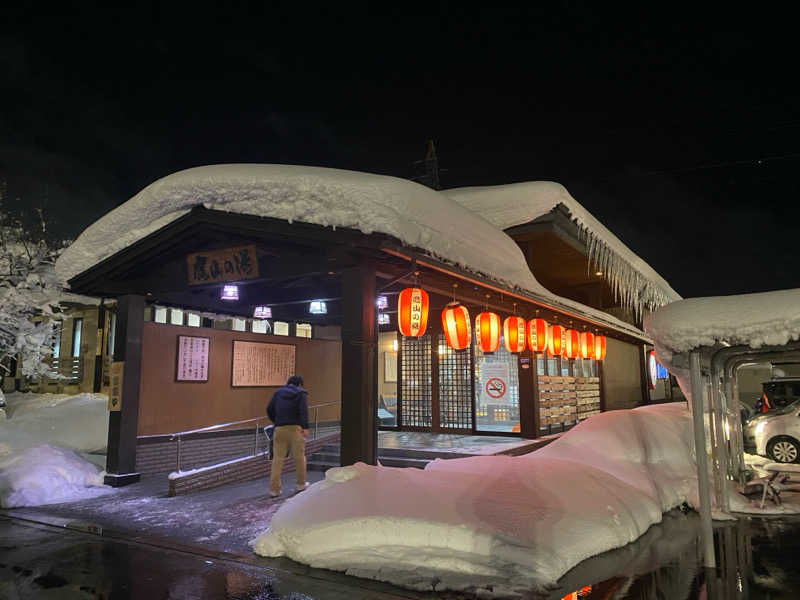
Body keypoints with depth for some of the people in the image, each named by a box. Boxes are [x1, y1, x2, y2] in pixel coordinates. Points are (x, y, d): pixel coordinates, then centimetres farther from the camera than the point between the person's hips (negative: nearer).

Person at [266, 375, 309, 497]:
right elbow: (304, 410, -11)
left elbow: (269, 409, 10)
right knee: (299, 457, 10)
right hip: (295, 428, -3)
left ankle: (274, 489, 3)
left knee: (277, 459, 3)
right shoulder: (301, 393, 4)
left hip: (280, 429, 3)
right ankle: (301, 484, 21)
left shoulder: (278, 392, 16)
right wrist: (305, 427, -15)